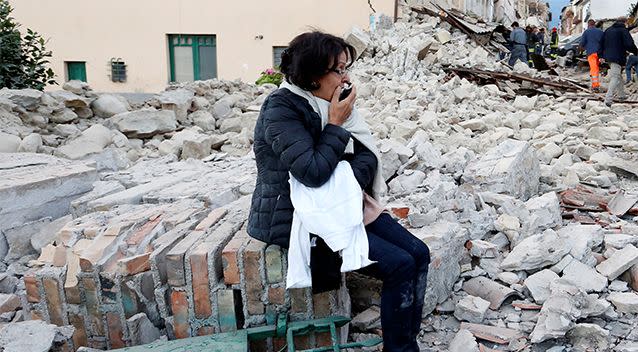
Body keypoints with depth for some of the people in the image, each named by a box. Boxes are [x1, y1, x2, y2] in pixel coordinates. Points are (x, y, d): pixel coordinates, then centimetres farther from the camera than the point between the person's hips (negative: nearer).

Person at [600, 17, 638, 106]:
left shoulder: (608, 30, 12)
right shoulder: (623, 30, -9)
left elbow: (602, 43, 16)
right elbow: (629, 44, -15)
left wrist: (602, 55, 20)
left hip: (608, 56, 8)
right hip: (618, 57, -8)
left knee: (618, 75, 22)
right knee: (615, 77, -10)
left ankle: (621, 94, 30)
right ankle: (608, 99, -22)